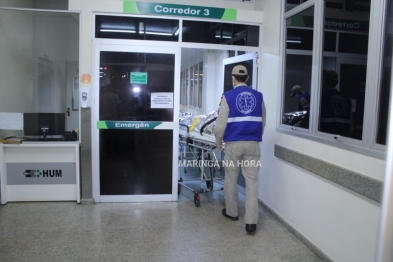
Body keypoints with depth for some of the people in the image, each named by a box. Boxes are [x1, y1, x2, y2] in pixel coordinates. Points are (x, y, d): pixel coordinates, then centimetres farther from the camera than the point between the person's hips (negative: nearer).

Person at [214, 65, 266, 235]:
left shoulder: (228, 96, -4)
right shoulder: (258, 96, 6)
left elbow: (221, 124, -6)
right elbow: (262, 122, 12)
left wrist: (218, 142, 8)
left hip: (233, 144, -2)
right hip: (253, 144, 2)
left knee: (231, 179, 15)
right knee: (252, 182, 4)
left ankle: (231, 212, 31)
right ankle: (251, 222, 2)